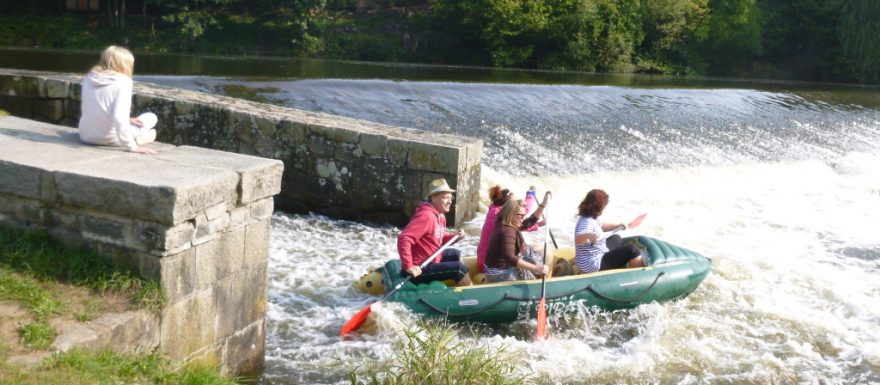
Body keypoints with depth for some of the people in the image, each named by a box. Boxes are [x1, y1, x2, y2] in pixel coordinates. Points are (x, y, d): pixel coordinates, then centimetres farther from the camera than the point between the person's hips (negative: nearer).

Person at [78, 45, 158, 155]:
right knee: (151, 117, 16)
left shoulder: (89, 78, 3)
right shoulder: (123, 81, -15)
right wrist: (132, 146, -23)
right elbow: (119, 117, -25)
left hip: (86, 137, 6)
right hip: (108, 139, -6)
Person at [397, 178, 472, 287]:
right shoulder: (426, 216, -22)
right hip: (420, 269, -11)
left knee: (455, 254, 24)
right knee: (460, 269, -15)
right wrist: (408, 266, -34)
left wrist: (454, 236, 4)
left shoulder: (440, 216, 10)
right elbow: (403, 238, -31)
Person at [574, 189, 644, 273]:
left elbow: (601, 227, 23)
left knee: (616, 239, 32)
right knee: (632, 250, -12)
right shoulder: (586, 222, -29)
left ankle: (623, 268, 43)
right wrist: (587, 235, -69)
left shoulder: (591, 217, 2)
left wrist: (617, 226, 12)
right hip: (594, 265, -11)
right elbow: (578, 240, -48)